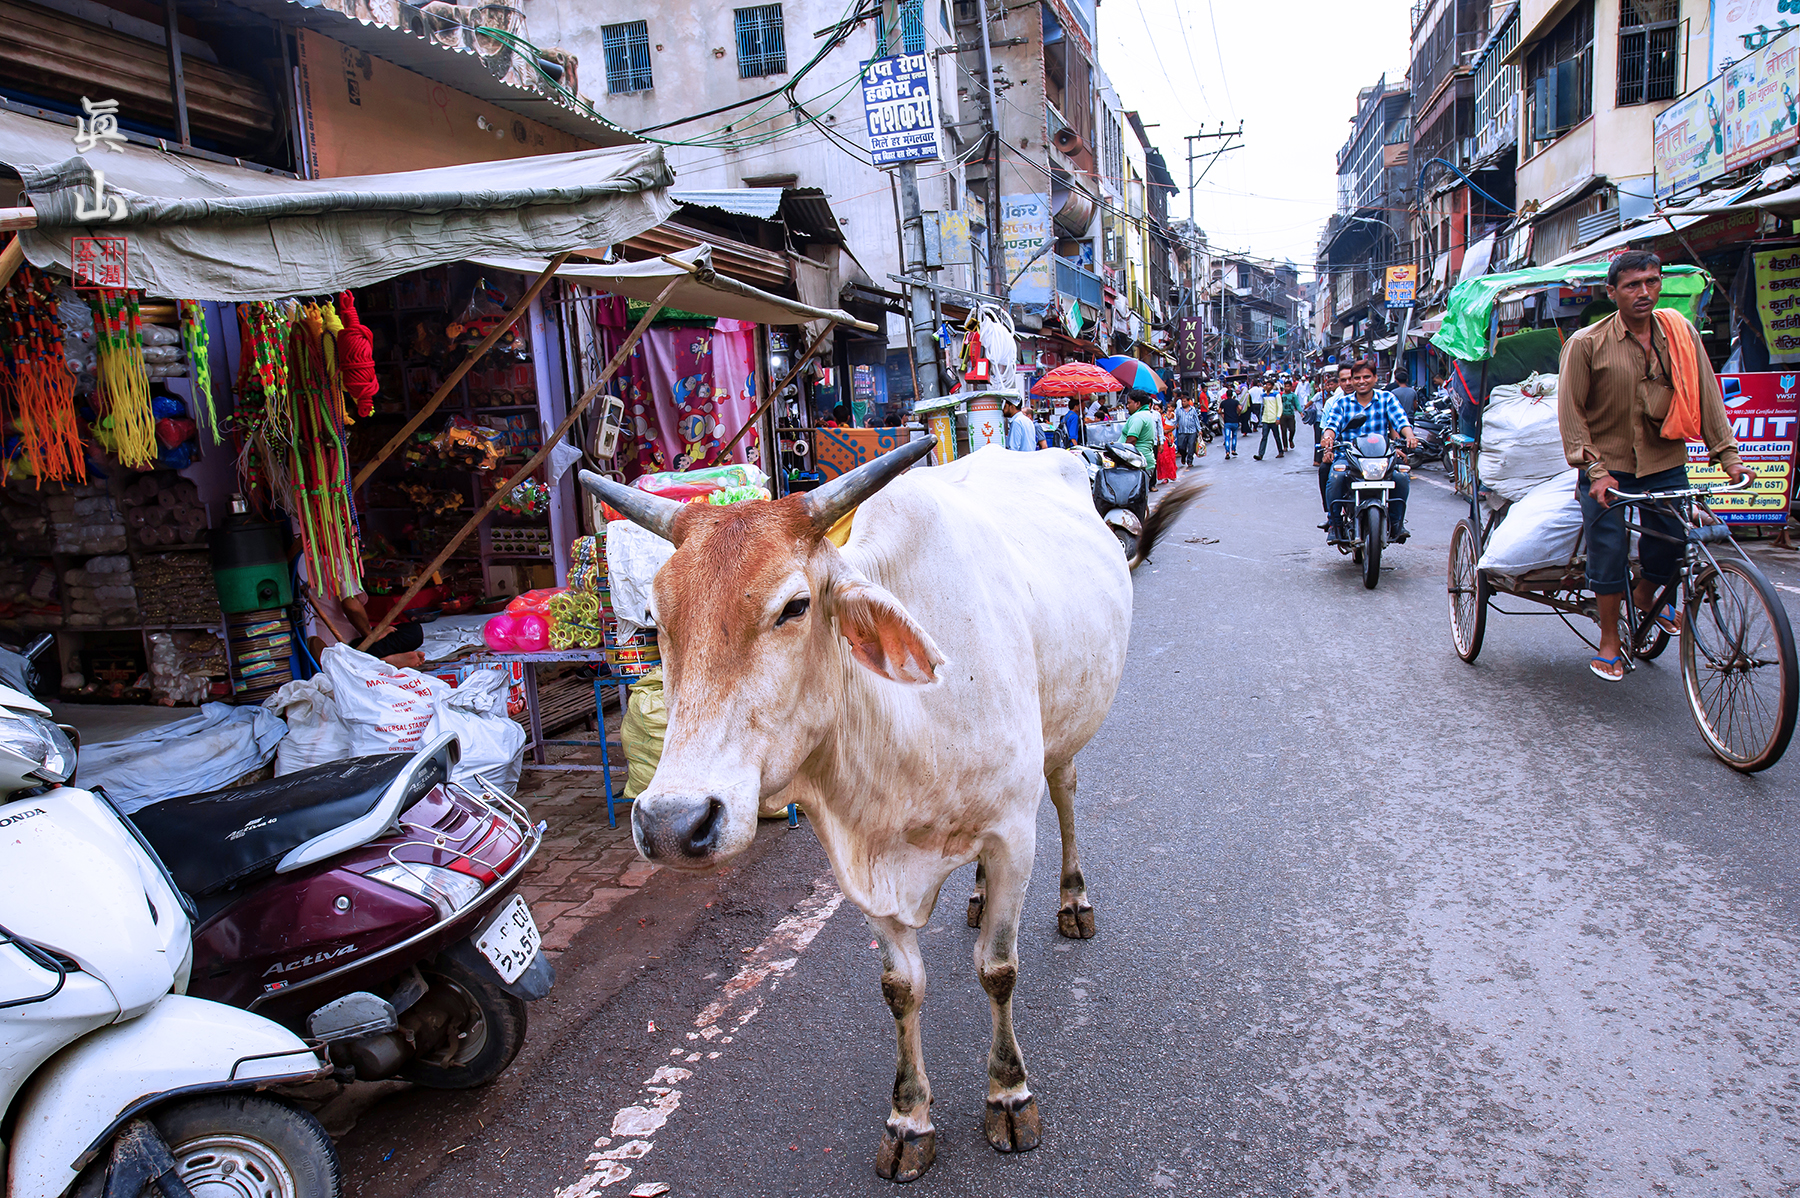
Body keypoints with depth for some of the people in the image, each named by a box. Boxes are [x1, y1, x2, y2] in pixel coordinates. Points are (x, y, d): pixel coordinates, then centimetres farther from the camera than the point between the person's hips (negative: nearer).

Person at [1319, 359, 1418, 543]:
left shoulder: (1386, 399, 11)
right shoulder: (1341, 403, 13)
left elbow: (1400, 421, -2)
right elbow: (1332, 425, -2)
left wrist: (1409, 436, -25)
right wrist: (1327, 438, -26)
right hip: (1347, 455, 0)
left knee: (1401, 476, -27)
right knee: (1336, 476, -33)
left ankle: (1396, 523, -9)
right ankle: (1334, 523, -20)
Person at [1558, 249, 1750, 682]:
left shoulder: (1682, 333, 0)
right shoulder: (1586, 343, -10)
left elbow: (1706, 395, 2)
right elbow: (1571, 411, -9)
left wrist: (1728, 454, -4)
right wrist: (1593, 470, -16)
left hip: (1665, 462, 3)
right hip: (1607, 465, -3)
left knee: (1672, 543, 2)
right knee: (1609, 553, -3)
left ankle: (1645, 598, 36)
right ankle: (1609, 641, 16)